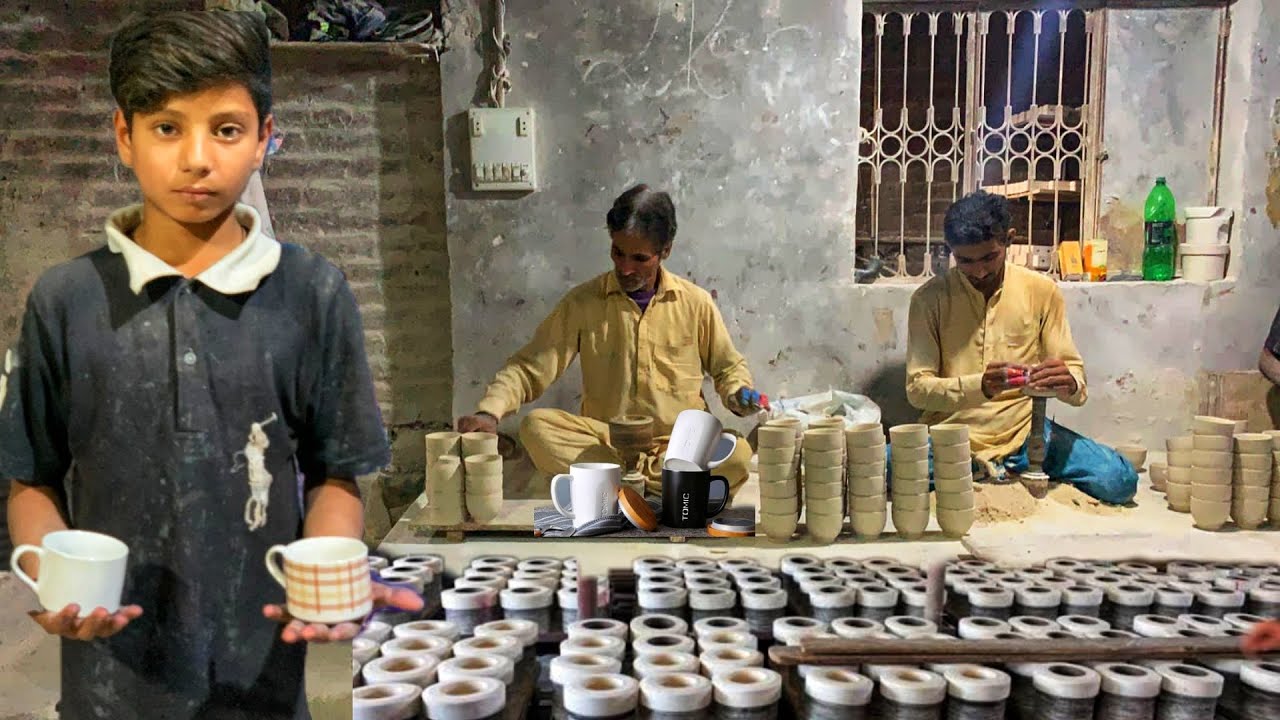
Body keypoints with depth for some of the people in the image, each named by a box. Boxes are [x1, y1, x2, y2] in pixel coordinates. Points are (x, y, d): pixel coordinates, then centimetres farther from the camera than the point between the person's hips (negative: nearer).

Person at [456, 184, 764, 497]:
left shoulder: (696, 303, 3)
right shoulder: (583, 301, 1)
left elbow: (728, 367, 16)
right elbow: (530, 367, -2)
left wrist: (739, 394, -7)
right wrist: (490, 411, -20)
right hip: (606, 440, 0)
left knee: (737, 454, -32)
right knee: (535, 427, -28)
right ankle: (658, 485, -24)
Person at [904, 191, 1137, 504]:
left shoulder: (1042, 291, 1)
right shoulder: (929, 298, -4)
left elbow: (1076, 375, 4)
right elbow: (917, 387, -8)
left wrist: (1070, 383, -22)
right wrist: (980, 386, -27)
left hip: (1023, 432, 1)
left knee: (1119, 480, -21)